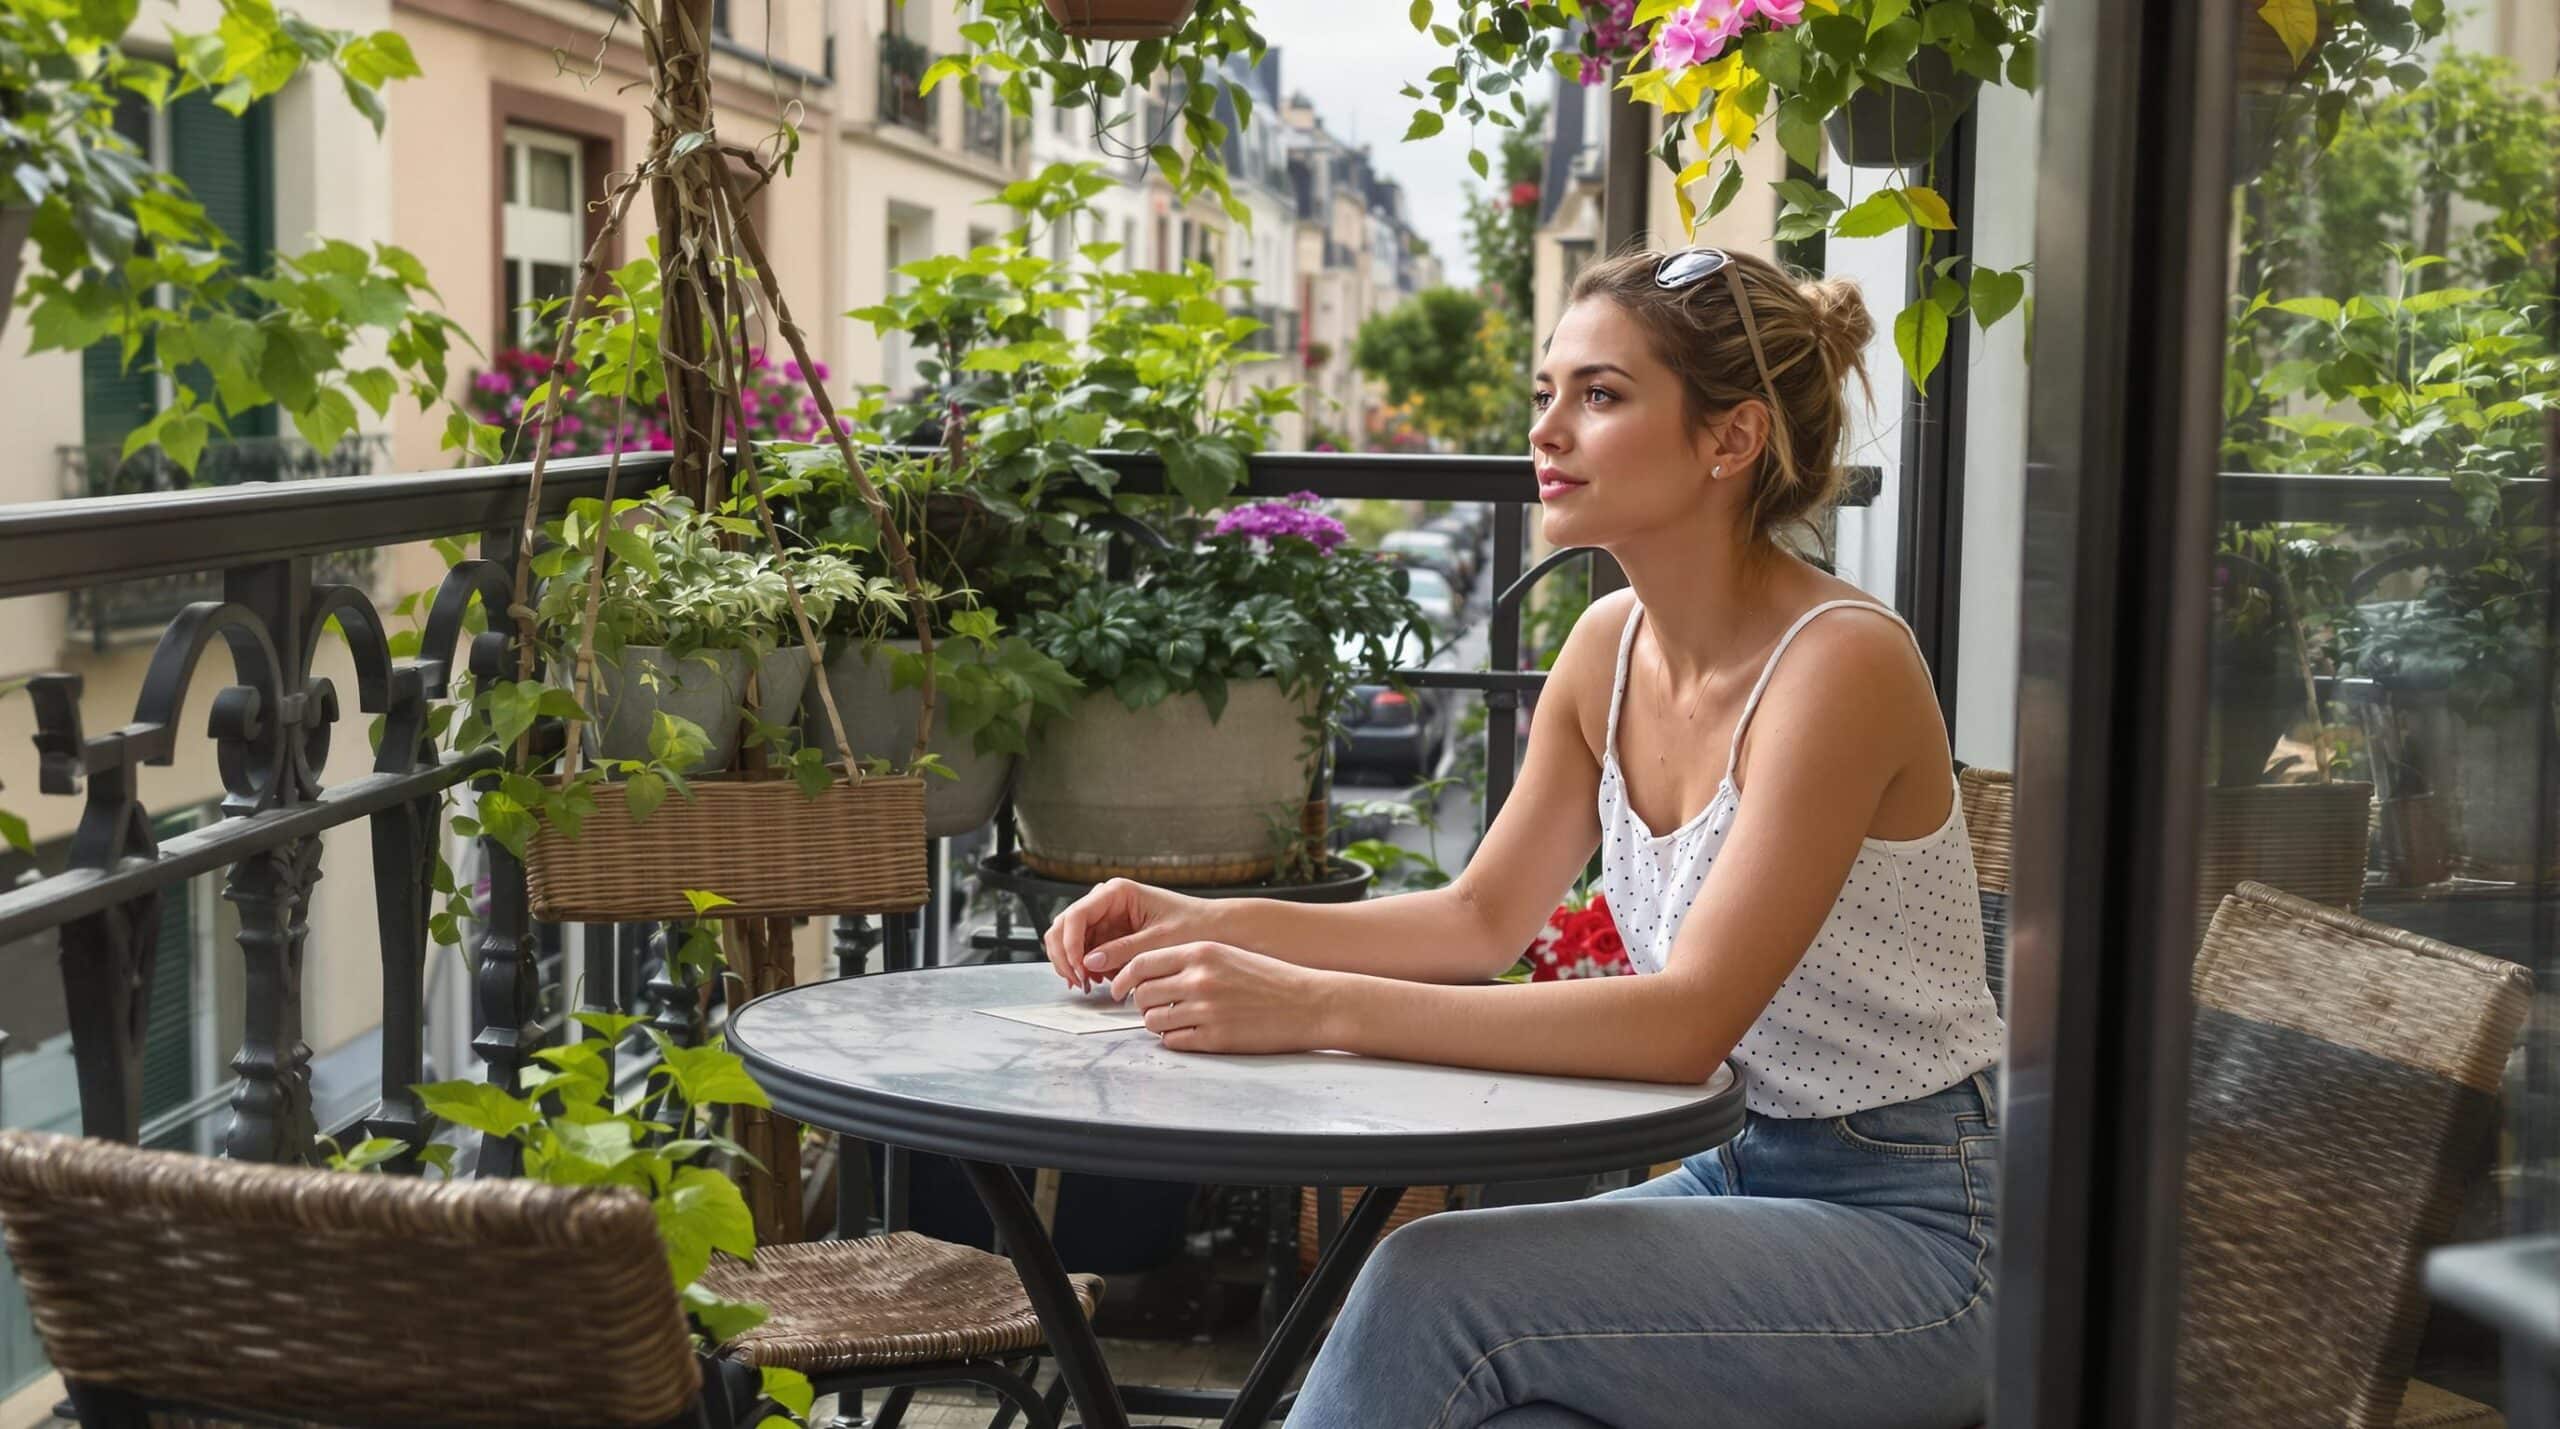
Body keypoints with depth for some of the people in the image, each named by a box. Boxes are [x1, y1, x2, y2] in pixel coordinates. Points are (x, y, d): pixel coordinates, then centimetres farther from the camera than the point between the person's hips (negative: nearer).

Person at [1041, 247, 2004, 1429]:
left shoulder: (1840, 663, -21)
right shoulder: (1611, 644, 3)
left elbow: (1688, 1019, -29)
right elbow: (1484, 916, 11)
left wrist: (1317, 1008, -34)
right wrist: (1211, 929, -4)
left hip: (1908, 1230, -6)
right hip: (1739, 1180, 6)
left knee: (1440, 1283, -24)